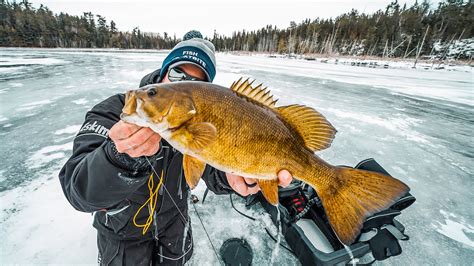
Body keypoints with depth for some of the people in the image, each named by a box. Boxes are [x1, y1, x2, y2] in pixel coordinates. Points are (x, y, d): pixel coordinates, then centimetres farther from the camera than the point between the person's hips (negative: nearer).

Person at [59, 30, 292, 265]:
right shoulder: (114, 110, -27)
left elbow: (212, 169, -25)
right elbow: (80, 192, -36)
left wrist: (230, 176, -47)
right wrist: (123, 155, -57)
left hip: (173, 218, 3)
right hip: (122, 229, -2)